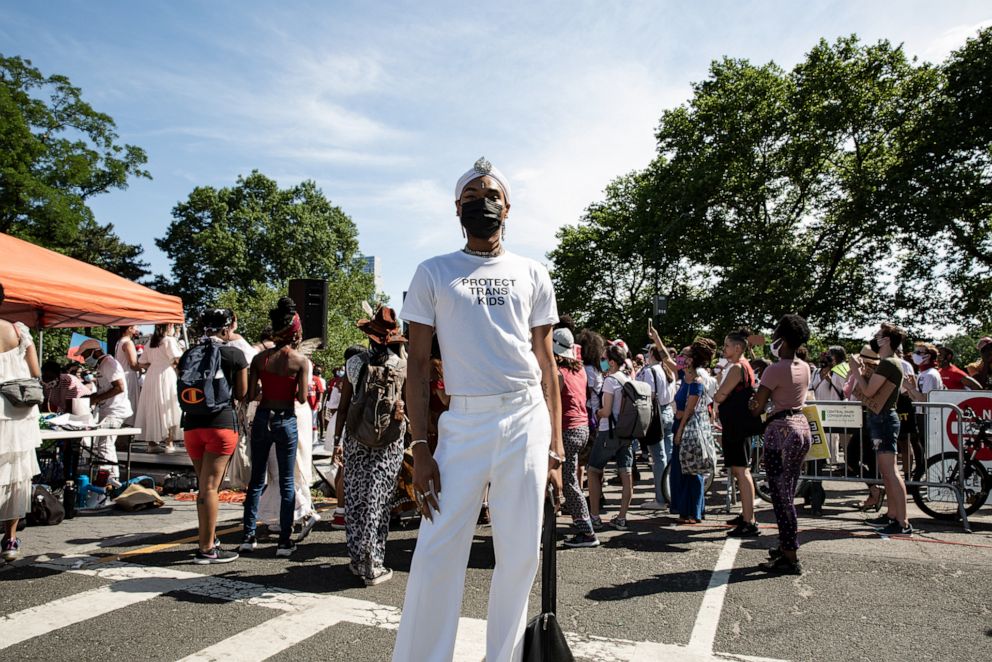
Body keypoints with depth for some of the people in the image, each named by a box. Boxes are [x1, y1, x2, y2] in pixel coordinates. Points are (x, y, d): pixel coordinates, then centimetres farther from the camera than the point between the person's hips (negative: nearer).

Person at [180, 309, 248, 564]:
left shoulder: (189, 354, 7)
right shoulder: (235, 354, -6)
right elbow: (241, 394, 0)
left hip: (192, 423, 5)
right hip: (221, 422, -5)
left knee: (204, 484, 17)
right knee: (210, 487, -3)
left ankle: (209, 539, 28)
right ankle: (206, 549, 2)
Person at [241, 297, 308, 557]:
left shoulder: (260, 358, -1)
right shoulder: (300, 360, -9)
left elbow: (250, 395, -3)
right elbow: (302, 398, -10)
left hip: (262, 418, 3)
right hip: (286, 421, -3)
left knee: (256, 479, 15)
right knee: (286, 482, 7)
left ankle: (248, 536, 17)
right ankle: (285, 541, 10)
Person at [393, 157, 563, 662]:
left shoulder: (532, 275, 11)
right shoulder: (433, 273, 7)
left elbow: (547, 365, 10)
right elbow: (419, 365, 3)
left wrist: (556, 448, 5)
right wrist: (419, 448, -5)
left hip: (526, 421, 2)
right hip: (462, 422, -1)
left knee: (519, 556, 7)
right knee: (436, 555, -2)